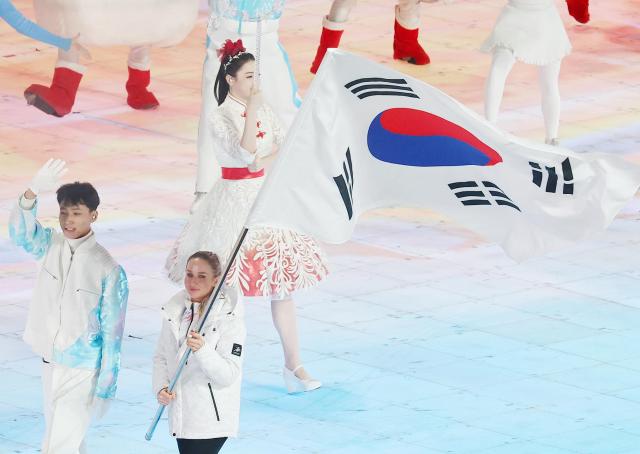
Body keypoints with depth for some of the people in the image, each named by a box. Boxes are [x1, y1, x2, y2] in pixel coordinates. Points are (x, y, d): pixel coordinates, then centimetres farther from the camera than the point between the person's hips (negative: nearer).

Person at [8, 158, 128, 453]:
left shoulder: (108, 270, -15)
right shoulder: (52, 246, -1)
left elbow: (112, 333, -12)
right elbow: (20, 232, -22)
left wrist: (106, 388, -12)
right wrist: (32, 193, -42)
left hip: (82, 371, -6)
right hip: (50, 363, 6)